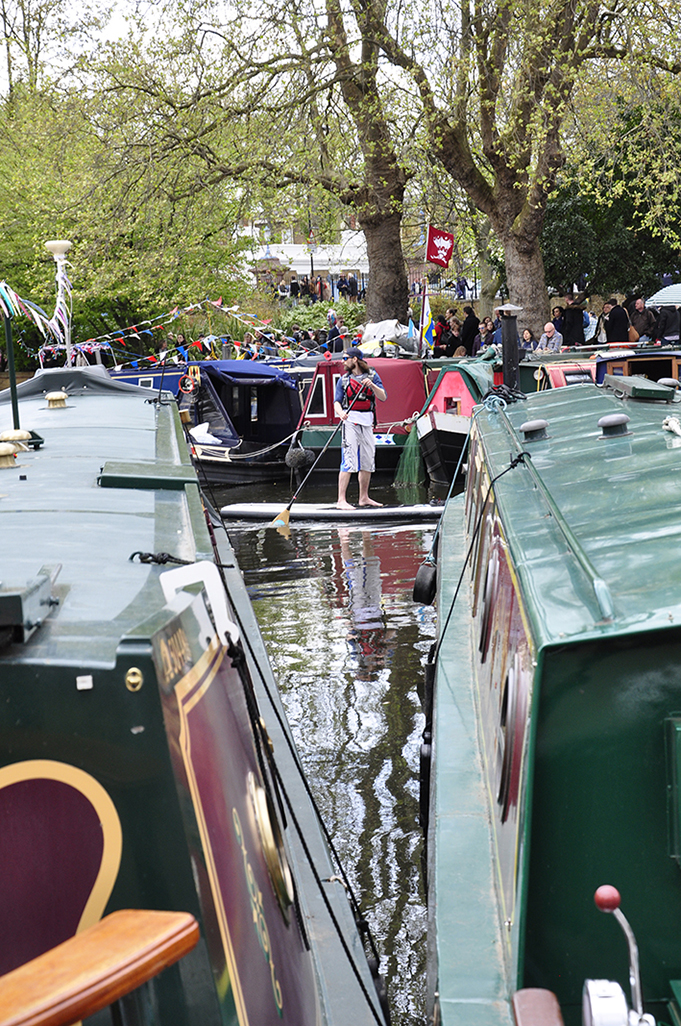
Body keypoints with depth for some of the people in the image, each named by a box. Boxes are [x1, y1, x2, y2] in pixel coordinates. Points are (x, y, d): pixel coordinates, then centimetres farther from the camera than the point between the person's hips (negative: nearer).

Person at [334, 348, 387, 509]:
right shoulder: (343, 379, 6)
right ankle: (341, 500, -16)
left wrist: (372, 385, -18)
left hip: (367, 422, 4)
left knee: (368, 460, 10)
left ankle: (364, 498, 23)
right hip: (350, 420, -3)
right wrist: (340, 412, -23)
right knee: (349, 461, -13)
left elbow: (383, 397, 0)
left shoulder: (372, 375, 8)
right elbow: (337, 401, -1)